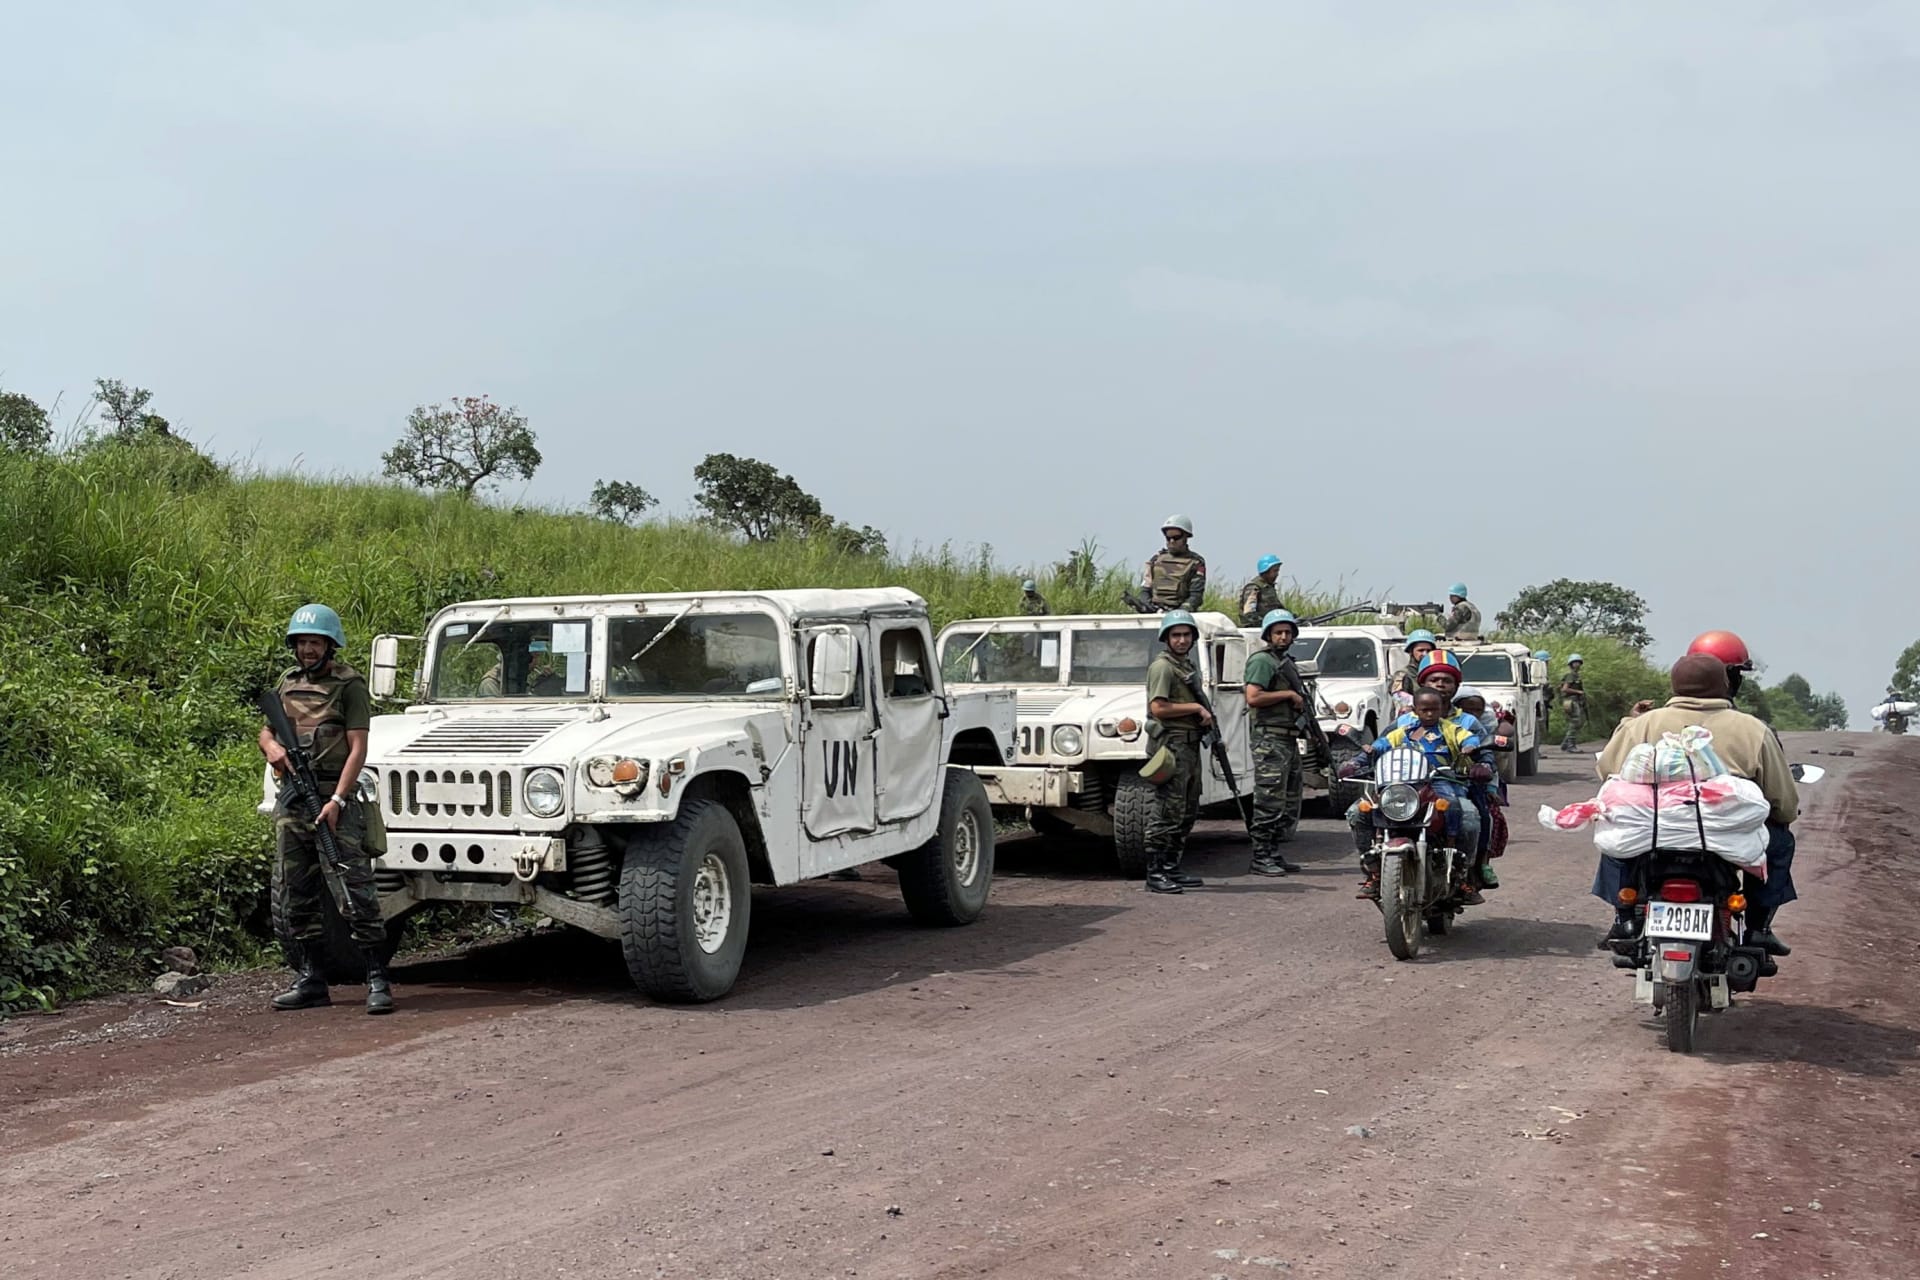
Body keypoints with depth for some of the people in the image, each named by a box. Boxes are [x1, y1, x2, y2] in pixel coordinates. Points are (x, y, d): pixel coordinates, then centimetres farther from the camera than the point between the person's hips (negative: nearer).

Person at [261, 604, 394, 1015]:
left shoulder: (349, 684, -4)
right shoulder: (287, 684, 16)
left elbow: (357, 749, -10)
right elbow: (265, 730, 22)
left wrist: (336, 801, -18)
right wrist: (271, 745, -4)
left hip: (334, 797, -7)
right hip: (292, 796, 7)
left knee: (353, 890, -11)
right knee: (296, 893, 10)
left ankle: (377, 979, -8)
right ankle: (310, 979, 18)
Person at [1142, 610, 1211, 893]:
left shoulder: (1187, 665, 19)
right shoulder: (1162, 666, -10)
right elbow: (1158, 708, -21)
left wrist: (1206, 716, 11)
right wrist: (1196, 707, -15)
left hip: (1191, 744, 10)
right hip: (1172, 744, -10)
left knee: (1187, 812, 14)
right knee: (1168, 812, -11)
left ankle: (1172, 869, 20)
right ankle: (1154, 875, -9)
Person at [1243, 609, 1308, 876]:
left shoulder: (1286, 662, 21)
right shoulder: (1262, 660, -8)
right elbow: (1253, 697, -21)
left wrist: (1301, 702, 14)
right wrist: (1289, 694, -15)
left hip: (1289, 738, 10)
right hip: (1270, 737, -10)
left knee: (1290, 802, 12)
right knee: (1270, 801, -11)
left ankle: (1275, 854, 17)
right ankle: (1261, 858, -8)